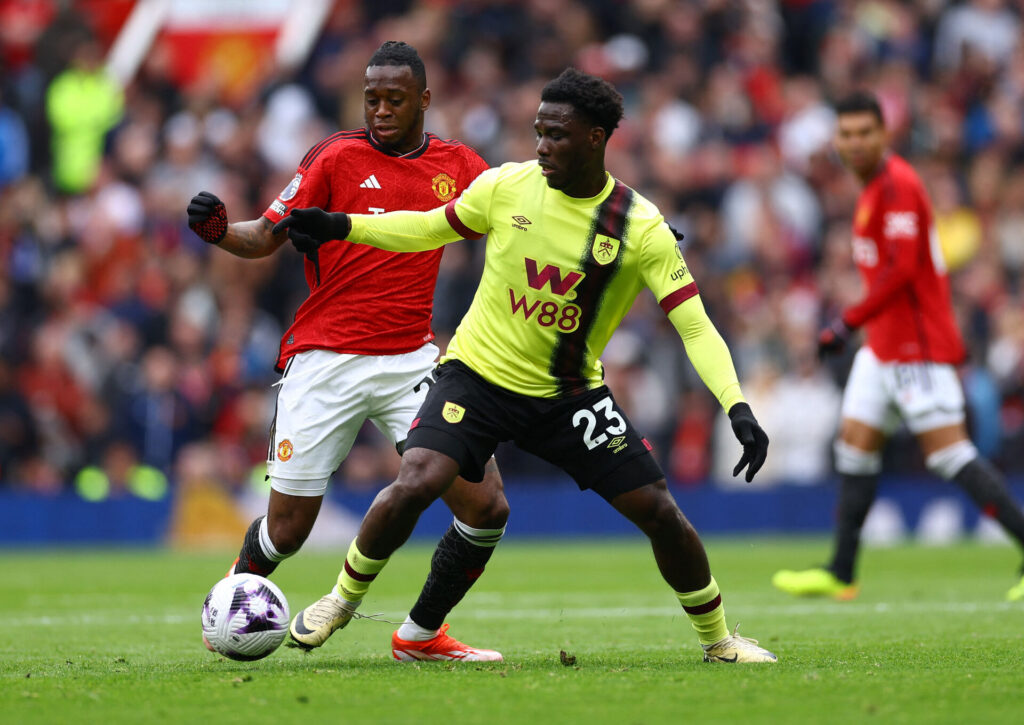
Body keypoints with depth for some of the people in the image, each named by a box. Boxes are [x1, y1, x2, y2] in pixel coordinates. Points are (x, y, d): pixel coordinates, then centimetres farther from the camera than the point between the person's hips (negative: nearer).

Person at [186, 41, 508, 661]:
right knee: (288, 528, 0)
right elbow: (266, 238, -2)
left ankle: (422, 633, 9)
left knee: (485, 505, -10)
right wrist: (218, 231, -23)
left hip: (410, 362, 3)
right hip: (325, 362, -3)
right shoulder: (338, 157, -3)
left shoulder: (456, 166, 7)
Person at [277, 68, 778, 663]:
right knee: (415, 485, -23)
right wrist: (344, 226, -2)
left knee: (658, 509, -6)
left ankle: (718, 640, 16)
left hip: (570, 394, 0)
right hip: (479, 374, 0)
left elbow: (695, 327, -16)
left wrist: (737, 407, -29)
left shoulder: (642, 229, -13)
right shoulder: (507, 187, -9)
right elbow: (430, 229, 9)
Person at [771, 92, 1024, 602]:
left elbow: (902, 269, -23)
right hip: (885, 344, 10)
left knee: (949, 453, -13)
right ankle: (840, 574, 13)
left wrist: (849, 323, -22)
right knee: (855, 445, 9)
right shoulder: (874, 188, 15)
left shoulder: (897, 185, -15)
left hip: (917, 345, -10)